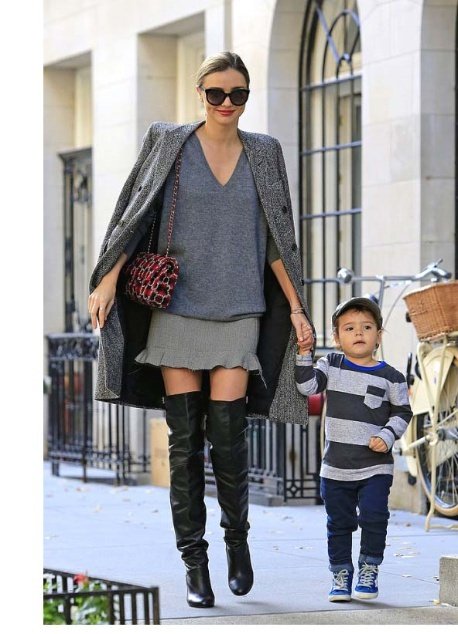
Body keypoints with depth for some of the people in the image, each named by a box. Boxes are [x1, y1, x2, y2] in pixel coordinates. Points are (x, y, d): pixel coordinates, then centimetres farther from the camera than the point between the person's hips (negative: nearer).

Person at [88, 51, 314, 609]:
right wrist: (108, 279, -5)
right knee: (184, 440, -1)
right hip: (177, 308, -1)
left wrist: (295, 306, 8)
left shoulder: (263, 153, 9)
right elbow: (135, 215, 4)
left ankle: (237, 537, 17)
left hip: (239, 312, 1)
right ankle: (193, 559, 6)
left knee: (227, 436, -6)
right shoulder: (168, 143, 3)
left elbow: (276, 238, 11)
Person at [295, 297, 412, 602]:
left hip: (375, 466, -2)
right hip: (336, 468, 2)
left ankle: (369, 570, 8)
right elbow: (308, 385, -8)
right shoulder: (331, 365, 4)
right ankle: (341, 573, 19)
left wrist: (387, 436, -11)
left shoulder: (390, 377, -1)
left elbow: (402, 412, 4)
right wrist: (304, 353, -19)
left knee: (374, 518, -9)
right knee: (339, 523, 8)